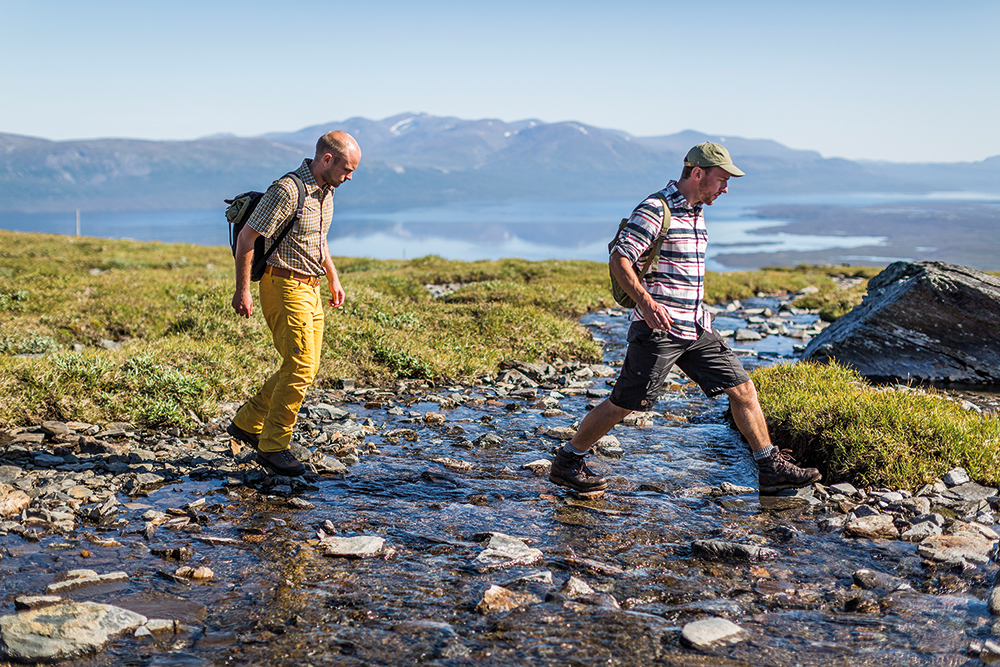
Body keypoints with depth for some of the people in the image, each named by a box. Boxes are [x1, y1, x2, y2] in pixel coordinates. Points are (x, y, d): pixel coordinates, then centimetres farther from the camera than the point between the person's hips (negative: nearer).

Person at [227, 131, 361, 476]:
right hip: (285, 287, -9)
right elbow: (247, 238, -17)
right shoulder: (287, 190, -19)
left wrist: (333, 277, 24)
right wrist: (242, 291, -17)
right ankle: (273, 447, 1)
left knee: (306, 367, 11)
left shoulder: (326, 191, 10)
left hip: (310, 289, 9)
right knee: (300, 368, -10)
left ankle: (247, 423, 22)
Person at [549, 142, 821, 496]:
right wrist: (646, 302, -29)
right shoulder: (655, 209, -12)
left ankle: (771, 468, 15)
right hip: (658, 329, -8)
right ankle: (566, 462, 14)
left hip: (696, 329, 8)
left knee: (742, 389, 5)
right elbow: (619, 259, -19)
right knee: (623, 404, -1)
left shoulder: (696, 211, 16)